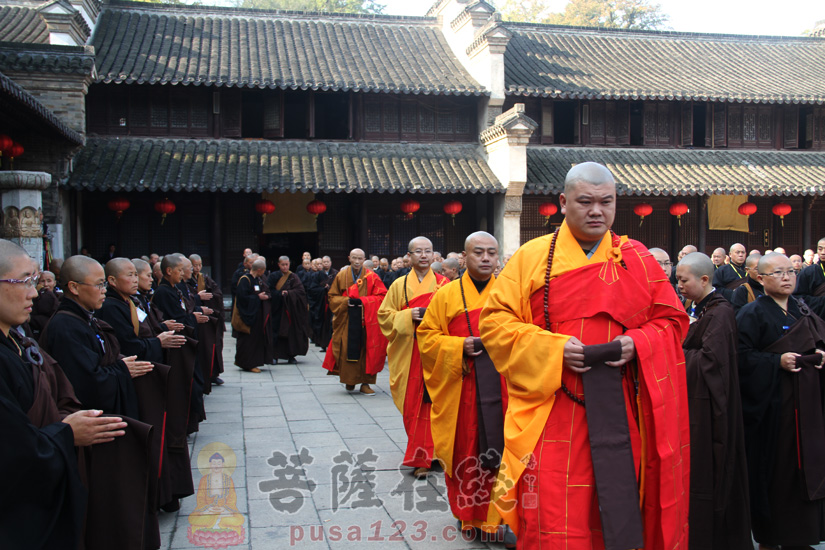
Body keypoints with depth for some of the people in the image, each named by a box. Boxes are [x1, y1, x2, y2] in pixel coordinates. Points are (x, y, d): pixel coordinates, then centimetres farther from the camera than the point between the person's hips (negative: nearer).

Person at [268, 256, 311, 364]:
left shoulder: (293, 277, 4)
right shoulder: (274, 276, 6)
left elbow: (300, 290, -6)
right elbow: (269, 290, 0)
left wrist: (288, 293, -17)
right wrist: (280, 294, -15)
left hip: (290, 309, 0)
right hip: (277, 309, 0)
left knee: (291, 331, 0)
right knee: (276, 331, -5)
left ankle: (291, 356, 8)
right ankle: (275, 355, 0)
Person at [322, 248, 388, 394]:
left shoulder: (372, 277, 3)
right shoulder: (341, 276, 7)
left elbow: (381, 296, -1)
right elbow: (332, 297, 10)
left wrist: (363, 301, -14)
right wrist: (346, 301, -9)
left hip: (366, 322, -1)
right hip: (346, 321, 1)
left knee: (366, 350, -3)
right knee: (347, 351, -3)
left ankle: (365, 383, 4)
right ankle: (349, 381, 13)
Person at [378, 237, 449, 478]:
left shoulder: (443, 284, 7)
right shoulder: (399, 285, 8)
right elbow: (384, 314, 6)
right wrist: (408, 316, -10)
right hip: (408, 354, 1)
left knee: (430, 402, -4)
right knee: (412, 404, 1)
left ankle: (421, 457, 6)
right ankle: (421, 453, 16)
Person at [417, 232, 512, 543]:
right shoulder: (447, 294, 4)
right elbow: (427, 336, 3)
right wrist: (459, 347, -12)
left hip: (503, 386, 1)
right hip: (461, 388, 0)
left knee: (501, 450, 1)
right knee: (465, 451, 7)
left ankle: (499, 514, 15)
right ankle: (468, 514, 24)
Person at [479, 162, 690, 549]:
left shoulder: (638, 260, 8)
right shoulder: (532, 257, 2)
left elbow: (672, 320, 11)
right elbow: (494, 321, -2)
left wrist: (637, 343, -10)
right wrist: (552, 348, -15)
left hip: (620, 415, 2)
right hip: (551, 411, -2)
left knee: (619, 516, 10)